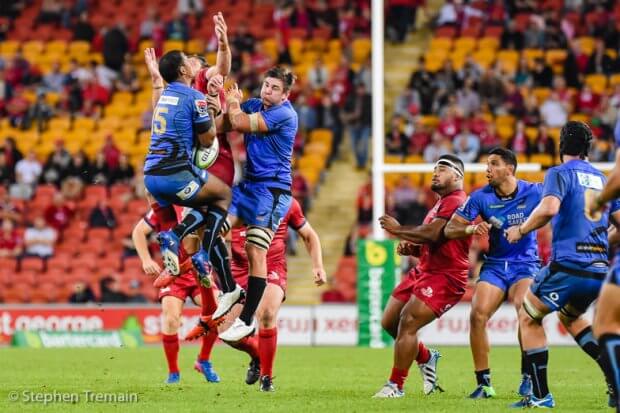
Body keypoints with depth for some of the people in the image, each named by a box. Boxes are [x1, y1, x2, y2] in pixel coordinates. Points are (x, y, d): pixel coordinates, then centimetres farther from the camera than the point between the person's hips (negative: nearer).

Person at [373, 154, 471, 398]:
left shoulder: (456, 202, -14)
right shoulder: (440, 204, 21)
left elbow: (432, 234, -26)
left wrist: (398, 230, -13)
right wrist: (410, 248, 6)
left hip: (445, 277, -10)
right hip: (424, 271, 10)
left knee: (407, 324, -17)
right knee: (389, 323, 7)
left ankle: (396, 385, -9)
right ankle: (426, 357, 28)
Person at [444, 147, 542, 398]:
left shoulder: (533, 192, -8)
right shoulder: (481, 197, -3)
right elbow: (449, 229, -3)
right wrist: (471, 228, -23)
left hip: (525, 265, -3)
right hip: (494, 266, 3)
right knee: (477, 314, -18)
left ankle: (528, 378, -10)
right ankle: (483, 383, -8)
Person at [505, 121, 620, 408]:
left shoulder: (560, 174, -3)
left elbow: (549, 208, -22)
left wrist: (521, 230, -7)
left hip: (568, 265, -7)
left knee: (528, 317, 11)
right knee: (570, 317, 30)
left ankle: (540, 395, 3)